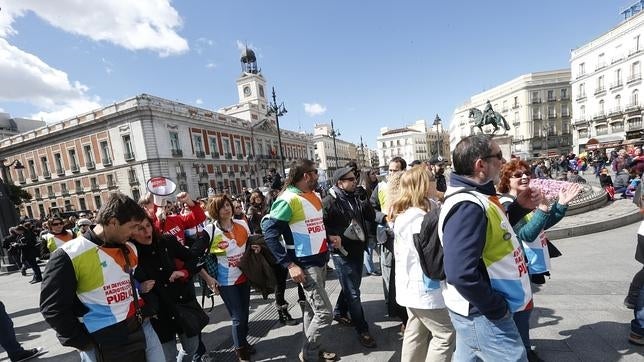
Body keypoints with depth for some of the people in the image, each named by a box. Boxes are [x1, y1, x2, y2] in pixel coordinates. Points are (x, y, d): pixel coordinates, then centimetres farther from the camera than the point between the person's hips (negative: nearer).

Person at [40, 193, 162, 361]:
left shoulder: (130, 248, 3)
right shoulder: (70, 256, -16)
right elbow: (53, 308, -12)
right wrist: (84, 343, -10)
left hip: (141, 330, 6)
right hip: (105, 346, -6)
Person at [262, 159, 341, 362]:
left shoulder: (314, 196, 9)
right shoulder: (289, 199, -18)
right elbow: (269, 232, -20)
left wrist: (329, 238, 2)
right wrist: (289, 264, -23)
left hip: (321, 260, 8)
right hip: (306, 265, -8)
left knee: (312, 308, 20)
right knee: (324, 313, -3)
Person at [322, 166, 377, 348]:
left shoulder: (356, 197, 6)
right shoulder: (329, 202, -15)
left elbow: (371, 217, 1)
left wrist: (364, 200, -13)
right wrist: (332, 238, -20)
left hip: (358, 249, 8)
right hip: (342, 252, -7)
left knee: (351, 286, 22)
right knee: (353, 292, 2)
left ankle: (339, 312, 44)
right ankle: (362, 330, 17)